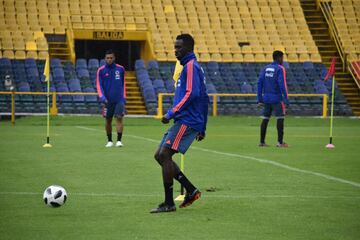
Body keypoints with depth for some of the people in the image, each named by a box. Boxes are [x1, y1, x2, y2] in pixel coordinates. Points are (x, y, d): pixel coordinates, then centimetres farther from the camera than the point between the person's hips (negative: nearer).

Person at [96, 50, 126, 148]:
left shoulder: (120, 69, 5)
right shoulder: (101, 70, 1)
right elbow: (99, 85, -1)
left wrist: (124, 97, 10)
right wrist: (102, 97, -14)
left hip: (119, 99, 0)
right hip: (107, 100, 0)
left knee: (119, 117, -13)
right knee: (108, 120, 7)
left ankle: (119, 140, -11)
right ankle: (109, 141, 20)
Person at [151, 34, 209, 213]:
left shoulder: (191, 66, -9)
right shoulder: (192, 66, 23)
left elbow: (191, 94, -22)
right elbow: (204, 98, 25)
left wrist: (171, 113, -20)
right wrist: (202, 129, 26)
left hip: (186, 122, -10)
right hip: (183, 121, 10)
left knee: (164, 155, -14)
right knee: (160, 155, 8)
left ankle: (169, 203, -12)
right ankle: (191, 190, 10)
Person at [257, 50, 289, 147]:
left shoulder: (266, 68, 11)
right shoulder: (280, 69, -8)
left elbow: (260, 83, 8)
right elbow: (282, 84, -16)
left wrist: (260, 99, 11)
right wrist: (286, 98, -15)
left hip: (266, 98, 6)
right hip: (276, 98, -6)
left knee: (265, 119, 9)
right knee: (280, 118, -2)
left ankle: (262, 142, 10)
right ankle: (280, 142, -6)